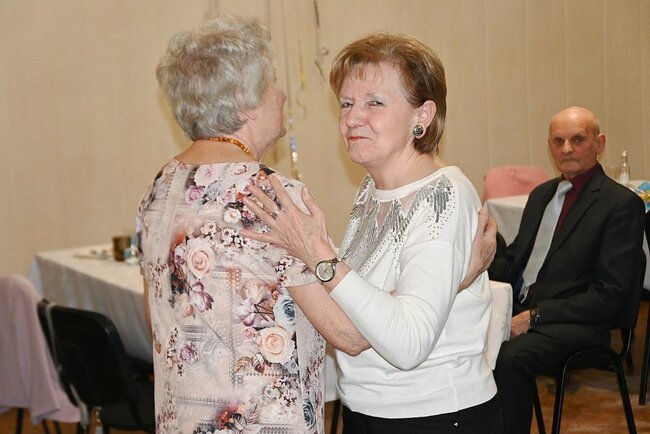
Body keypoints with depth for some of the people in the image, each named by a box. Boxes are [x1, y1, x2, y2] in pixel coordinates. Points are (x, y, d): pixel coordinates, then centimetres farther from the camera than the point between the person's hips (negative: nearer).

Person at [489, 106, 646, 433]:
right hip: (518, 308, 7)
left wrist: (535, 316, -17)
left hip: (573, 323, -6)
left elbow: (609, 295, -11)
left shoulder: (623, 204, -5)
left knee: (510, 358, -34)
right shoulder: (542, 194, 18)